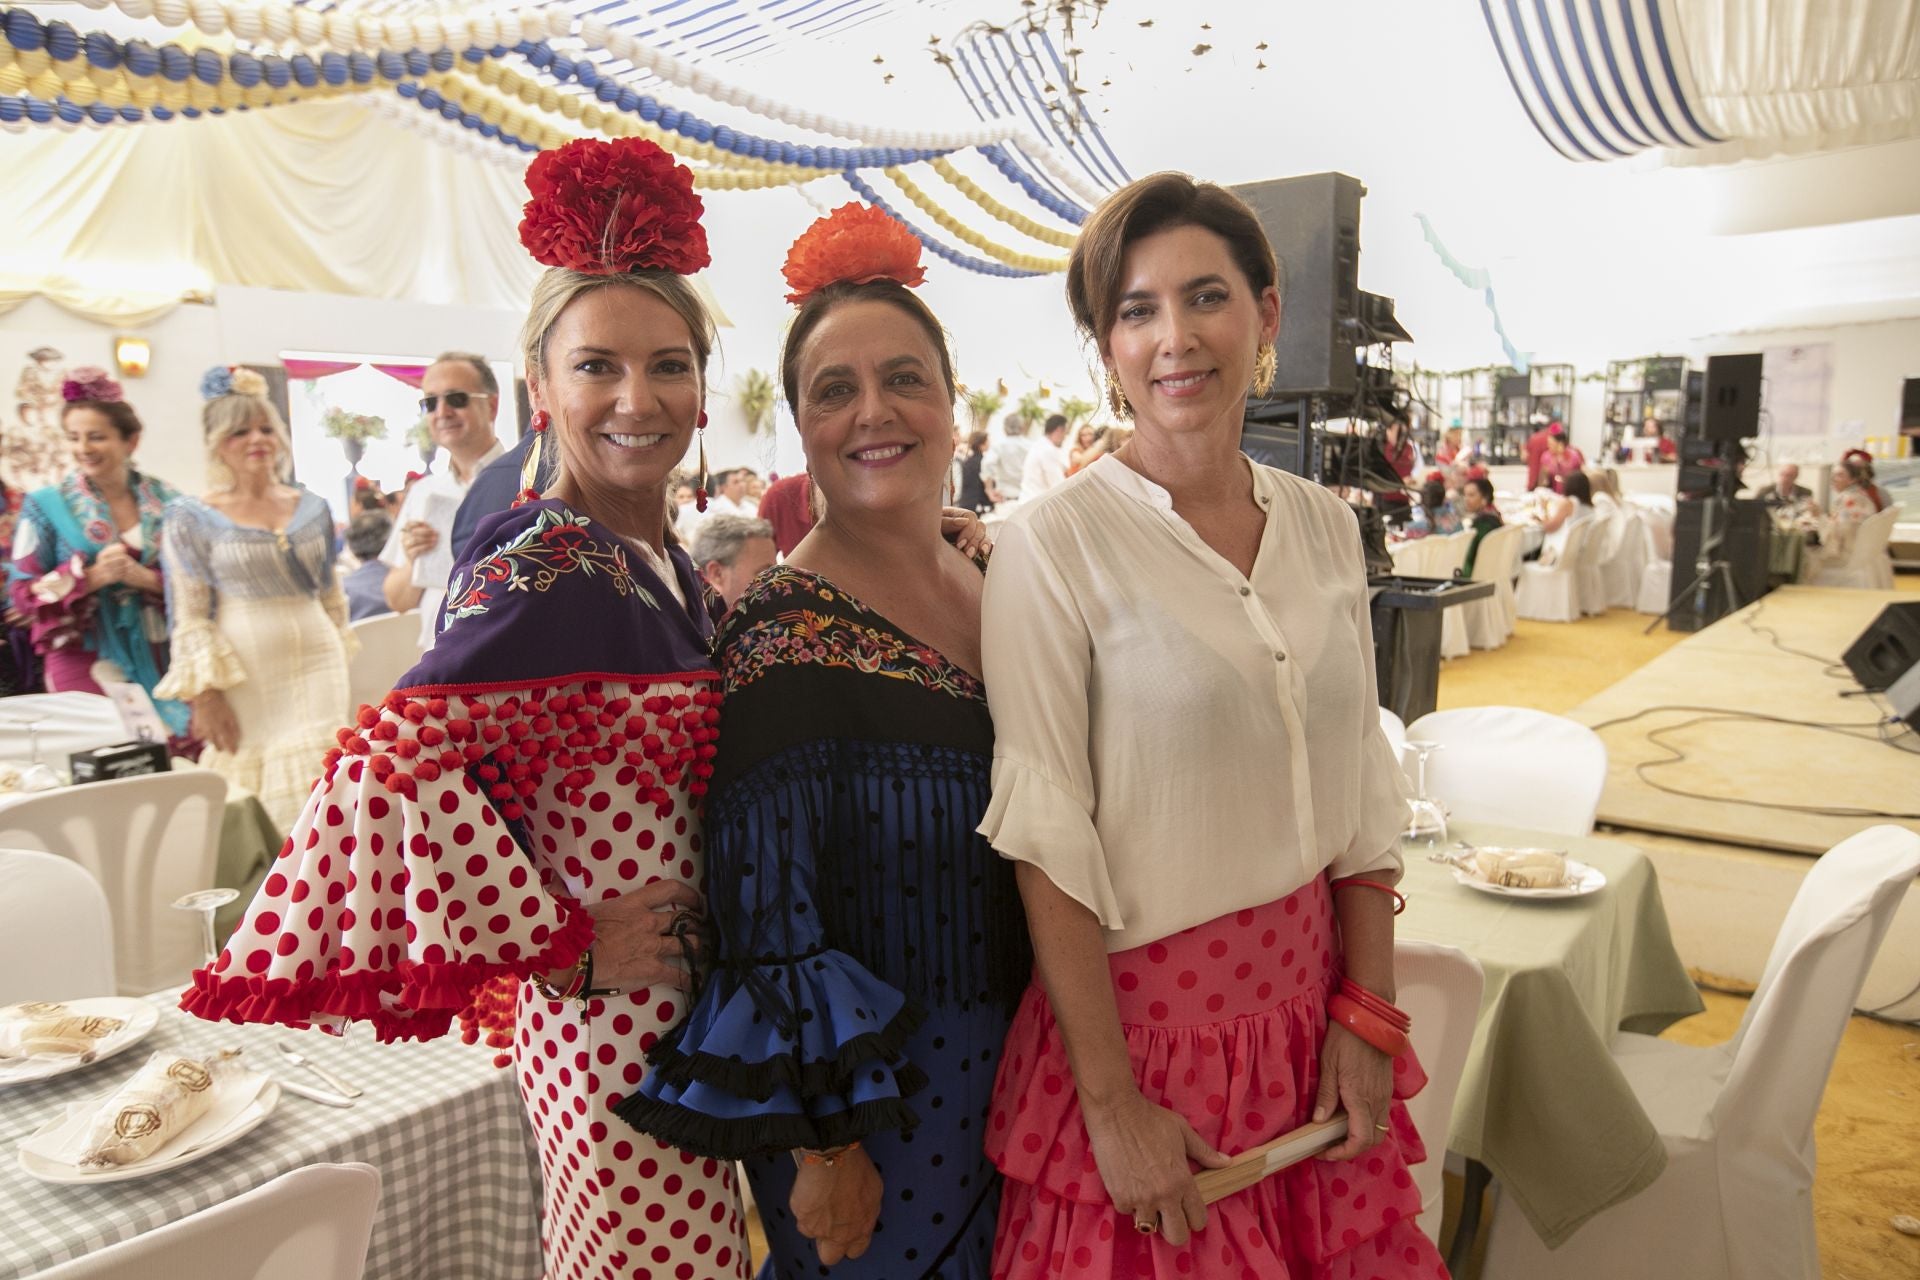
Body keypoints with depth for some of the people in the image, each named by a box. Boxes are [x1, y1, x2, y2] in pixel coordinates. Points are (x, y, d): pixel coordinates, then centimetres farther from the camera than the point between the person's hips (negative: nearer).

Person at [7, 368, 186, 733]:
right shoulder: (46, 506, 0)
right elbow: (22, 593, -3)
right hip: (87, 662, -2)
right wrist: (91, 577, -16)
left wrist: (146, 578, -15)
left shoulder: (164, 500, 4)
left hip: (160, 657, 2)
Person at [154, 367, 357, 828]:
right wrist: (204, 694, -9)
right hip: (241, 680, -2)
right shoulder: (194, 518, -1)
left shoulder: (312, 507, 9)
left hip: (315, 668, 3)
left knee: (311, 799, -1)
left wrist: (339, 658, 19)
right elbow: (188, 616, -3)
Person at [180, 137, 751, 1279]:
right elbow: (398, 759, -28)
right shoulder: (542, 571, -18)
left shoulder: (668, 562, 6)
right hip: (615, 1017, -8)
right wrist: (560, 948, -21)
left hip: (685, 1003, 8)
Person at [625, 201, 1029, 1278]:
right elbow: (767, 909, -20)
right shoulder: (788, 630, -21)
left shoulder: (991, 573, 0)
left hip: (1010, 1059, 7)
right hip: (874, 1081, -7)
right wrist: (824, 1145, -16)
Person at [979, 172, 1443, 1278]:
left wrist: (1370, 1018, 2)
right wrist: (1111, 1100, -14)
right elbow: (1050, 840, -14)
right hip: (1145, 1012, -5)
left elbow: (1360, 793, 6)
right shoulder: (1055, 544, -14)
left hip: (1309, 1008, 5)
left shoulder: (1323, 526, 2)